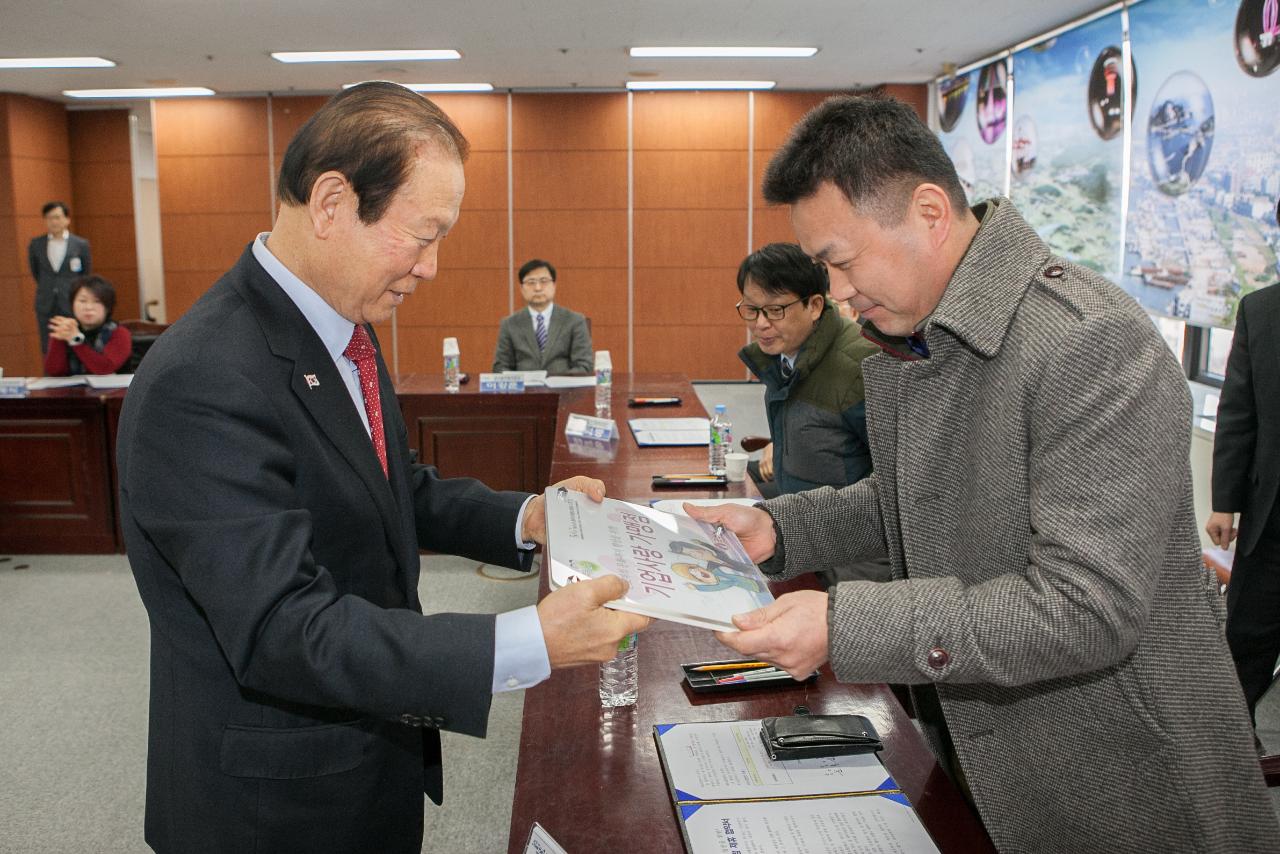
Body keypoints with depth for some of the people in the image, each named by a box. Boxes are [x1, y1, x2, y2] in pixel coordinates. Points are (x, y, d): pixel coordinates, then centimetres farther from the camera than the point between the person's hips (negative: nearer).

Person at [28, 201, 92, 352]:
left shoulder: (81, 244, -2)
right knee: (49, 351, 3)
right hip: (46, 306, 2)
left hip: (72, 305, -2)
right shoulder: (35, 244, 3)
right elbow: (35, 271, 18)